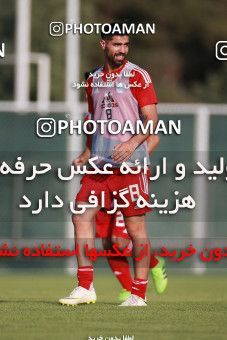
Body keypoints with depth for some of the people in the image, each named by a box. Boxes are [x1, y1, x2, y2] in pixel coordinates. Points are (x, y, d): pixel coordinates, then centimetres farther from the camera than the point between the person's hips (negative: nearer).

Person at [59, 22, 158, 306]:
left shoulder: (138, 76, -3)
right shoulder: (94, 80, 14)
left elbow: (152, 119, -8)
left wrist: (132, 142, -22)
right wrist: (86, 155, 20)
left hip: (129, 164, -6)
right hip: (99, 163, 6)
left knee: (136, 226, -3)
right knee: (81, 216, -3)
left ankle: (139, 294, 3)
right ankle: (85, 288, 2)